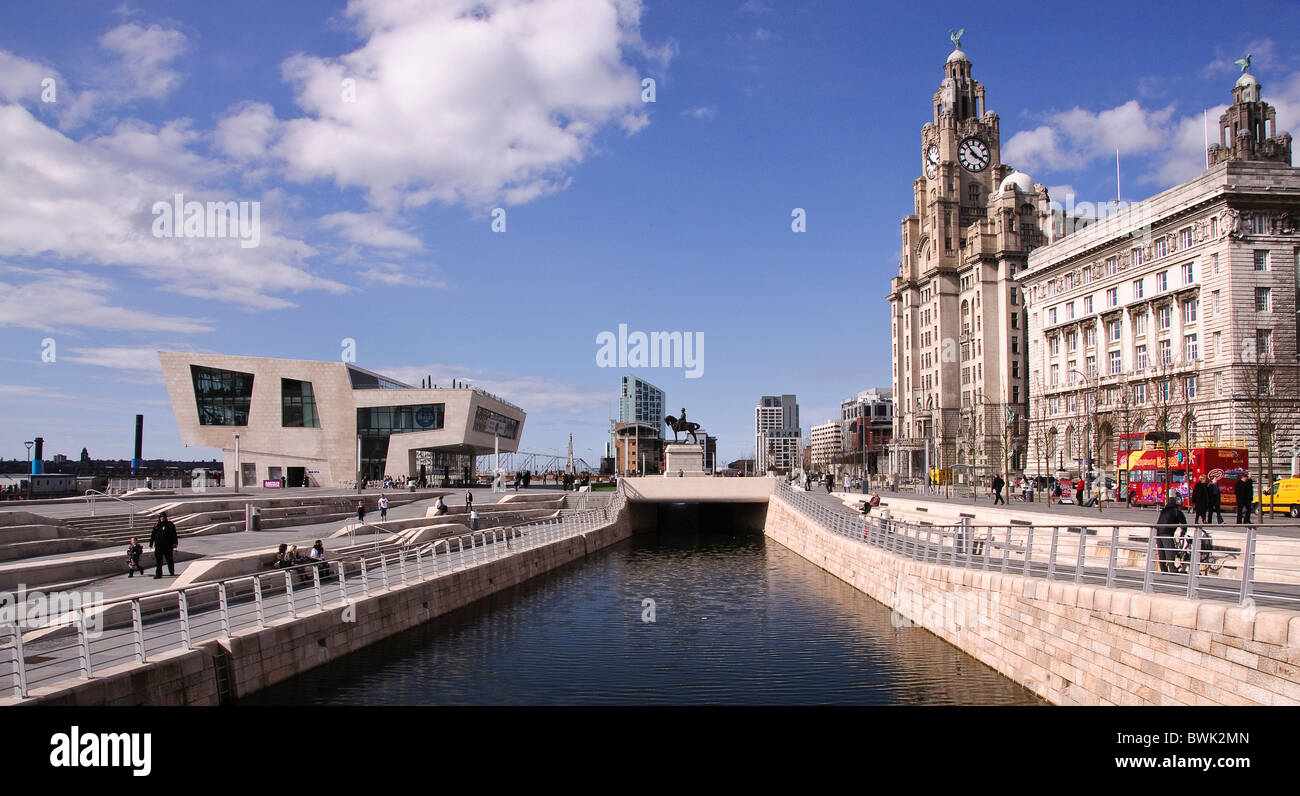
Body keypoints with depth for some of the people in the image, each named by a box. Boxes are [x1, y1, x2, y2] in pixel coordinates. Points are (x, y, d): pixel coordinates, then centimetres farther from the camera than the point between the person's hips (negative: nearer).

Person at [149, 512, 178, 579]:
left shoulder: (170, 525, 1)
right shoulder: (156, 525, 6)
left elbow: (174, 534, 2)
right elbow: (153, 535, 12)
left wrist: (175, 543, -4)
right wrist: (151, 544, 9)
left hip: (168, 546, -1)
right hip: (158, 545, 1)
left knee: (170, 559, 8)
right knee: (158, 560, -2)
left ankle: (172, 572, 24)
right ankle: (158, 574, 1)